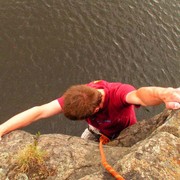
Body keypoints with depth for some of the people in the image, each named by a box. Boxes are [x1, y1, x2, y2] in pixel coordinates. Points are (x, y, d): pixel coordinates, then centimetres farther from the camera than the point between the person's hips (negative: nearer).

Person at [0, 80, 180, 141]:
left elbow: (141, 95, -70)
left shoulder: (119, 93, -47)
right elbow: (39, 111, -39)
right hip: (97, 131, 3)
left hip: (124, 134, -3)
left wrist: (164, 94, -95)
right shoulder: (77, 97, -34)